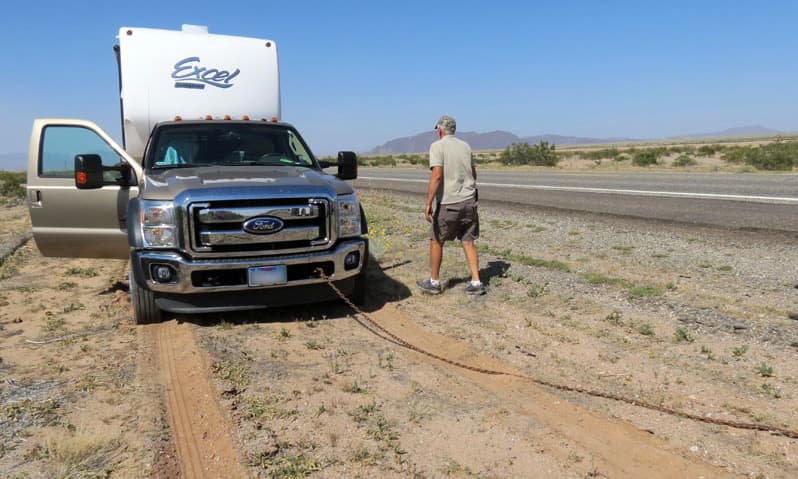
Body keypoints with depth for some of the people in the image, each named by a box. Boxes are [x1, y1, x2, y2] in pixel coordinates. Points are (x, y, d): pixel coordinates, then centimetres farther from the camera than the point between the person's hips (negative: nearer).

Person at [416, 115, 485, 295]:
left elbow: (437, 176, -19)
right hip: (469, 201, 5)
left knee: (436, 241, 9)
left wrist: (428, 203, -19)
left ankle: (434, 282, 18)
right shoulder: (465, 146, 10)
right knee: (468, 242, 9)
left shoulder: (438, 146, -8)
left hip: (448, 203, -5)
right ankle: (476, 283, 5)